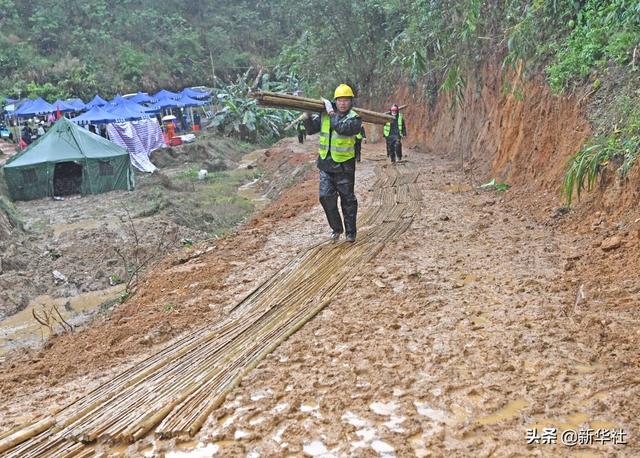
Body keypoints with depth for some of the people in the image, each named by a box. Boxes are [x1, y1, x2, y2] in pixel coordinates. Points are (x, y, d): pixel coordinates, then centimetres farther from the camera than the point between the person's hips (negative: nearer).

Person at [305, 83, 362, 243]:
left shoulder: (354, 118, -8)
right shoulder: (324, 115, 5)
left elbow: (341, 128, -27)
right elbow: (311, 130, 11)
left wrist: (331, 113, -18)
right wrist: (308, 116, -6)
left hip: (344, 165, -4)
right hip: (326, 164, 4)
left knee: (348, 199, 6)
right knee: (325, 196, -2)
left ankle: (350, 232, 19)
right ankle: (336, 228, 18)